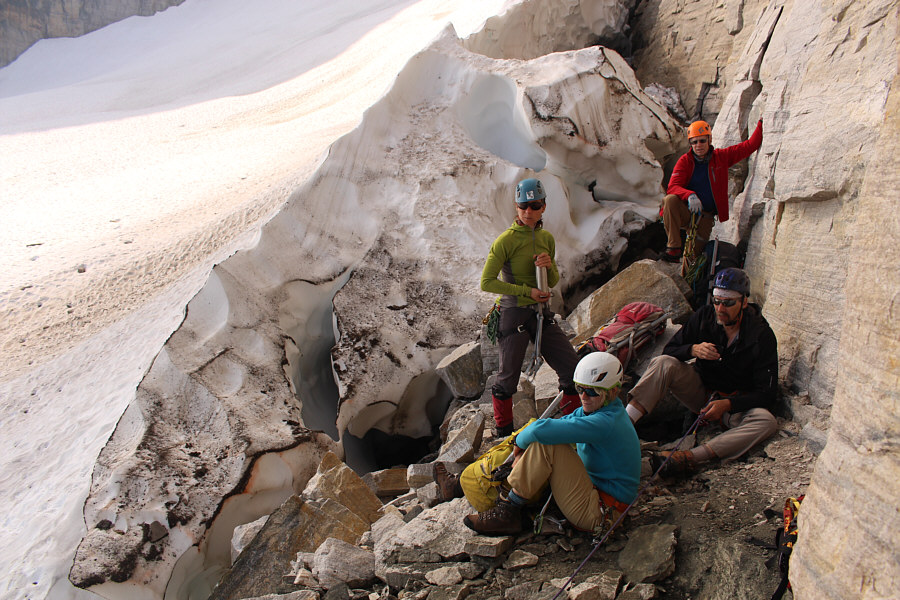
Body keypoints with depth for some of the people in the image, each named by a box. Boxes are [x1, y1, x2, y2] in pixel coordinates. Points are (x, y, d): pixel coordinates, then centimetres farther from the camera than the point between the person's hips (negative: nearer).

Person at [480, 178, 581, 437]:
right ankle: (503, 432, 25)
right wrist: (526, 291, -16)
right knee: (508, 379, 3)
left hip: (542, 314, 6)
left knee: (574, 371, 4)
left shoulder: (546, 238, 8)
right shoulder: (506, 240, -11)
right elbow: (487, 282, -13)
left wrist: (549, 266, -8)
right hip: (514, 315, -6)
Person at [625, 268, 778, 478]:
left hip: (736, 405, -2)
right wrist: (693, 350, -26)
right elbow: (669, 350, -3)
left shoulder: (762, 336, -15)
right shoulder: (704, 316, -8)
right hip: (701, 393, 2)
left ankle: (691, 457, -50)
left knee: (766, 421, -34)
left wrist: (727, 404, -30)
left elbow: (766, 394, -15)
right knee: (663, 363, -23)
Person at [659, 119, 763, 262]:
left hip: (705, 217, 2)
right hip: (685, 212, -1)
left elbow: (750, 146, 2)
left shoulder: (721, 157, 2)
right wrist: (690, 195, -36)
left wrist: (762, 123, -6)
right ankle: (673, 249, -32)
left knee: (692, 258, -7)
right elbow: (672, 187, -17)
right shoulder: (685, 161, -5)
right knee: (670, 199, -36)